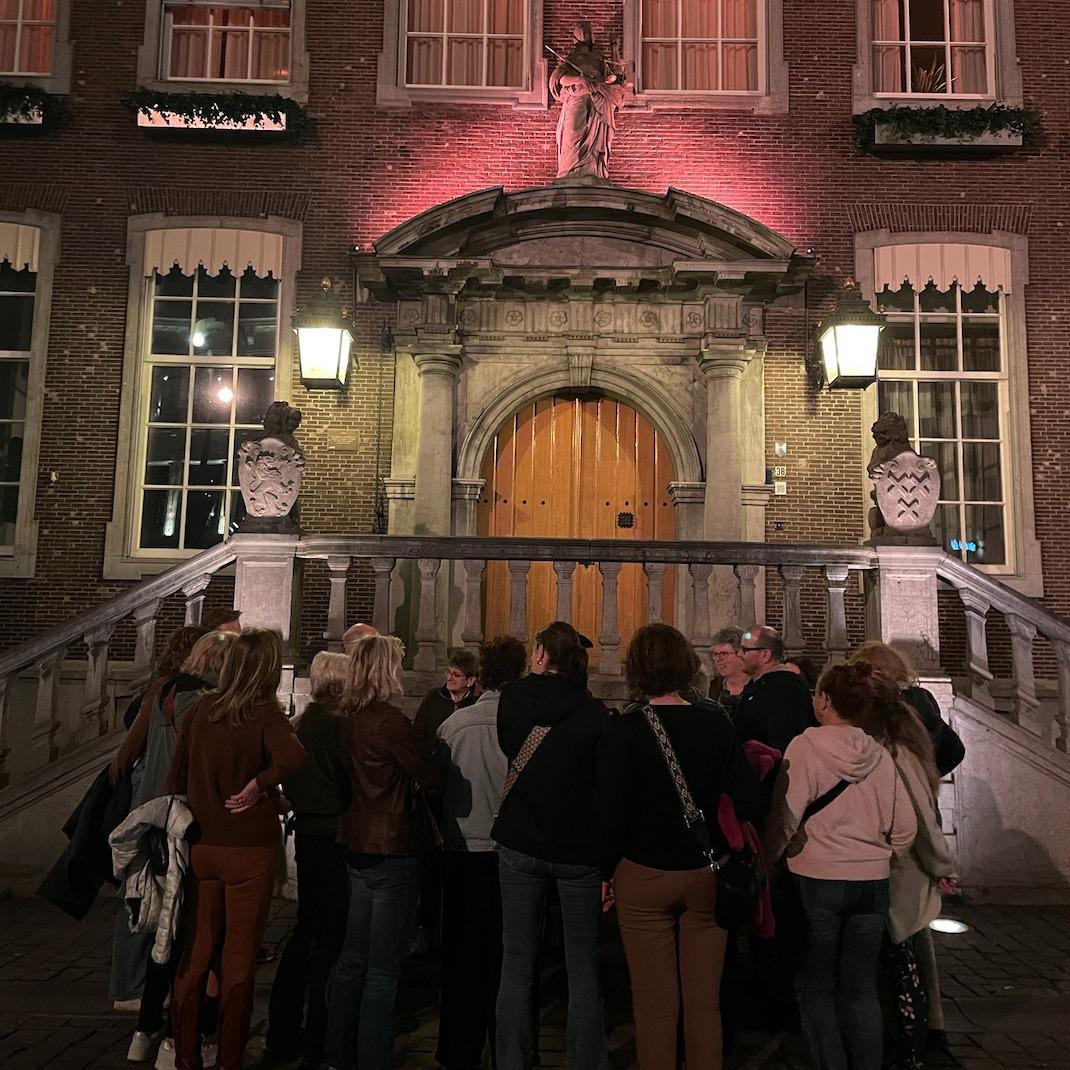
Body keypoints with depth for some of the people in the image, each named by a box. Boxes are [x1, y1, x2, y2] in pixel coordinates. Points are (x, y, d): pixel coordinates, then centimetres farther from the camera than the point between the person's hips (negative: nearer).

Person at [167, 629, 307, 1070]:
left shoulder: (200, 709, -1)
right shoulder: (265, 714, -15)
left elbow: (176, 775, 5)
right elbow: (293, 758, -33)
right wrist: (256, 786, -18)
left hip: (200, 846, 4)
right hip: (249, 850, -4)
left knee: (195, 952, 17)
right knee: (239, 959, 10)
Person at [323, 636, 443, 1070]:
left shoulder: (352, 719, 4)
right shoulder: (390, 721, -21)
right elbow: (432, 779, -18)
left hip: (359, 849, 9)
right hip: (393, 851, -9)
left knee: (354, 956, 20)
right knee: (384, 968, 4)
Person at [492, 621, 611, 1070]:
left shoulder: (511, 699, -5)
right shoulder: (594, 712, -10)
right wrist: (609, 861, -4)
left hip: (519, 846, 2)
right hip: (579, 850, -1)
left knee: (516, 966, 12)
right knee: (583, 970, 9)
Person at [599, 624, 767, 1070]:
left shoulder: (625, 729, -14)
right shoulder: (716, 725, -7)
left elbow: (610, 813, -15)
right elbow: (753, 806, -8)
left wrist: (609, 870, -1)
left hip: (644, 878, -2)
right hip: (707, 877, 3)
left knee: (655, 1005, 11)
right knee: (704, 1002, 16)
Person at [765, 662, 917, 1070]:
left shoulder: (806, 746, -12)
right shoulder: (879, 755, 1)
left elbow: (786, 815, -17)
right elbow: (905, 827, 5)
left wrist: (769, 855, -2)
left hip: (817, 880, -4)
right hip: (872, 882, 4)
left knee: (817, 986, 11)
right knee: (861, 988, 15)